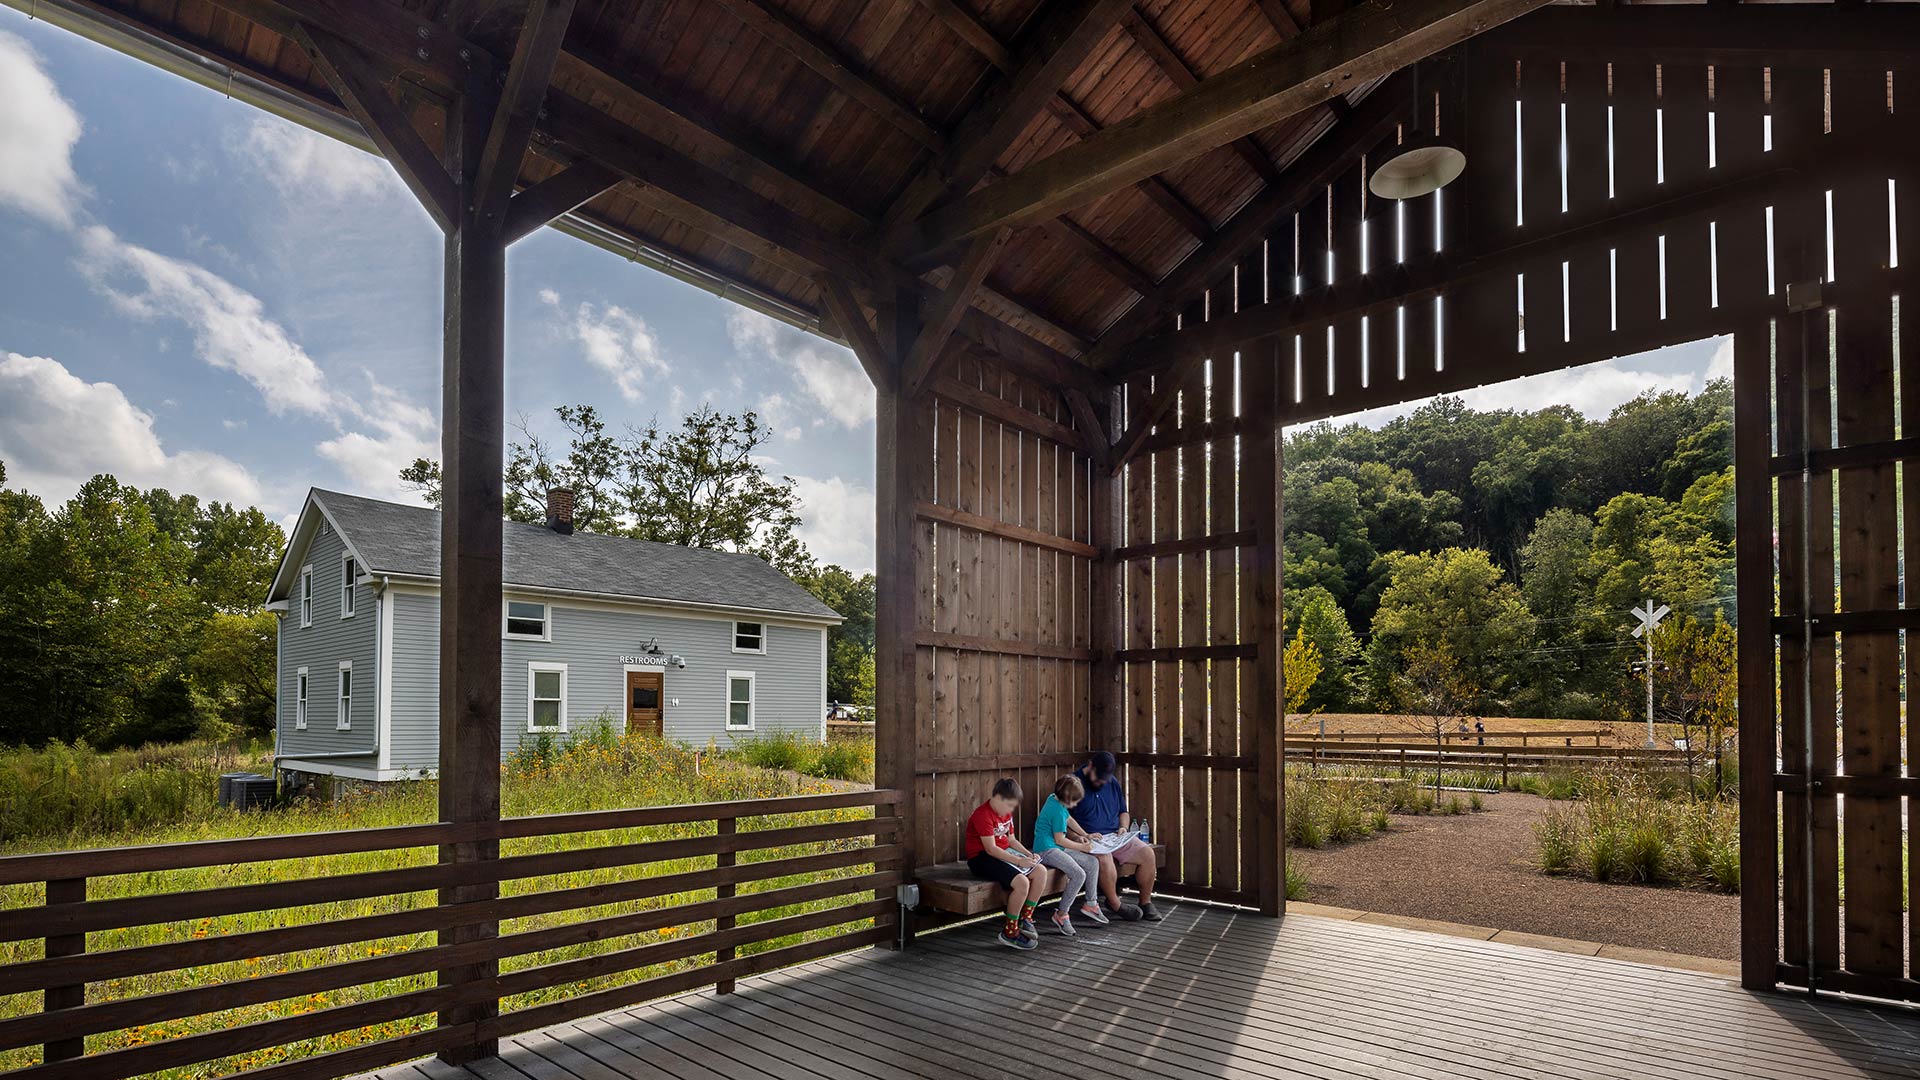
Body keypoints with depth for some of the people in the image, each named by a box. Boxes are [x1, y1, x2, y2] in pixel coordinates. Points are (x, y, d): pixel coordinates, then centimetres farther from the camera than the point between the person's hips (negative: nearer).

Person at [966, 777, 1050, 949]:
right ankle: (1009, 932, -13)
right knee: (1021, 882, -28)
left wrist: (1028, 854, 0)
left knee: (1041, 872, -7)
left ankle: (1025, 919, 5)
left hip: (1005, 853, 10)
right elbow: (991, 849, -23)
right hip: (982, 858, -9)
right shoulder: (983, 815, -19)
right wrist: (1019, 861, -26)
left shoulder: (1006, 813, 12)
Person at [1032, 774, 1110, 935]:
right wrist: (1082, 847, -4)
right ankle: (1061, 914, -14)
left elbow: (1068, 820, 27)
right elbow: (1060, 840, -16)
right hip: (1046, 850, -11)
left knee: (1093, 863, 6)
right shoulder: (1058, 811, -19)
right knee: (1079, 875, -26)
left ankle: (1091, 904, 15)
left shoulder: (1054, 799, 11)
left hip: (1056, 849, 11)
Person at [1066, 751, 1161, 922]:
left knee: (1147, 854, -15)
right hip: (1088, 840, -6)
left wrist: (1123, 827, 2)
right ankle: (1115, 905, -14)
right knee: (1104, 858, -36)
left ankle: (1146, 903, 1)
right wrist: (1084, 836, -23)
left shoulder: (1113, 782, 12)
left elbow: (1123, 812, 23)